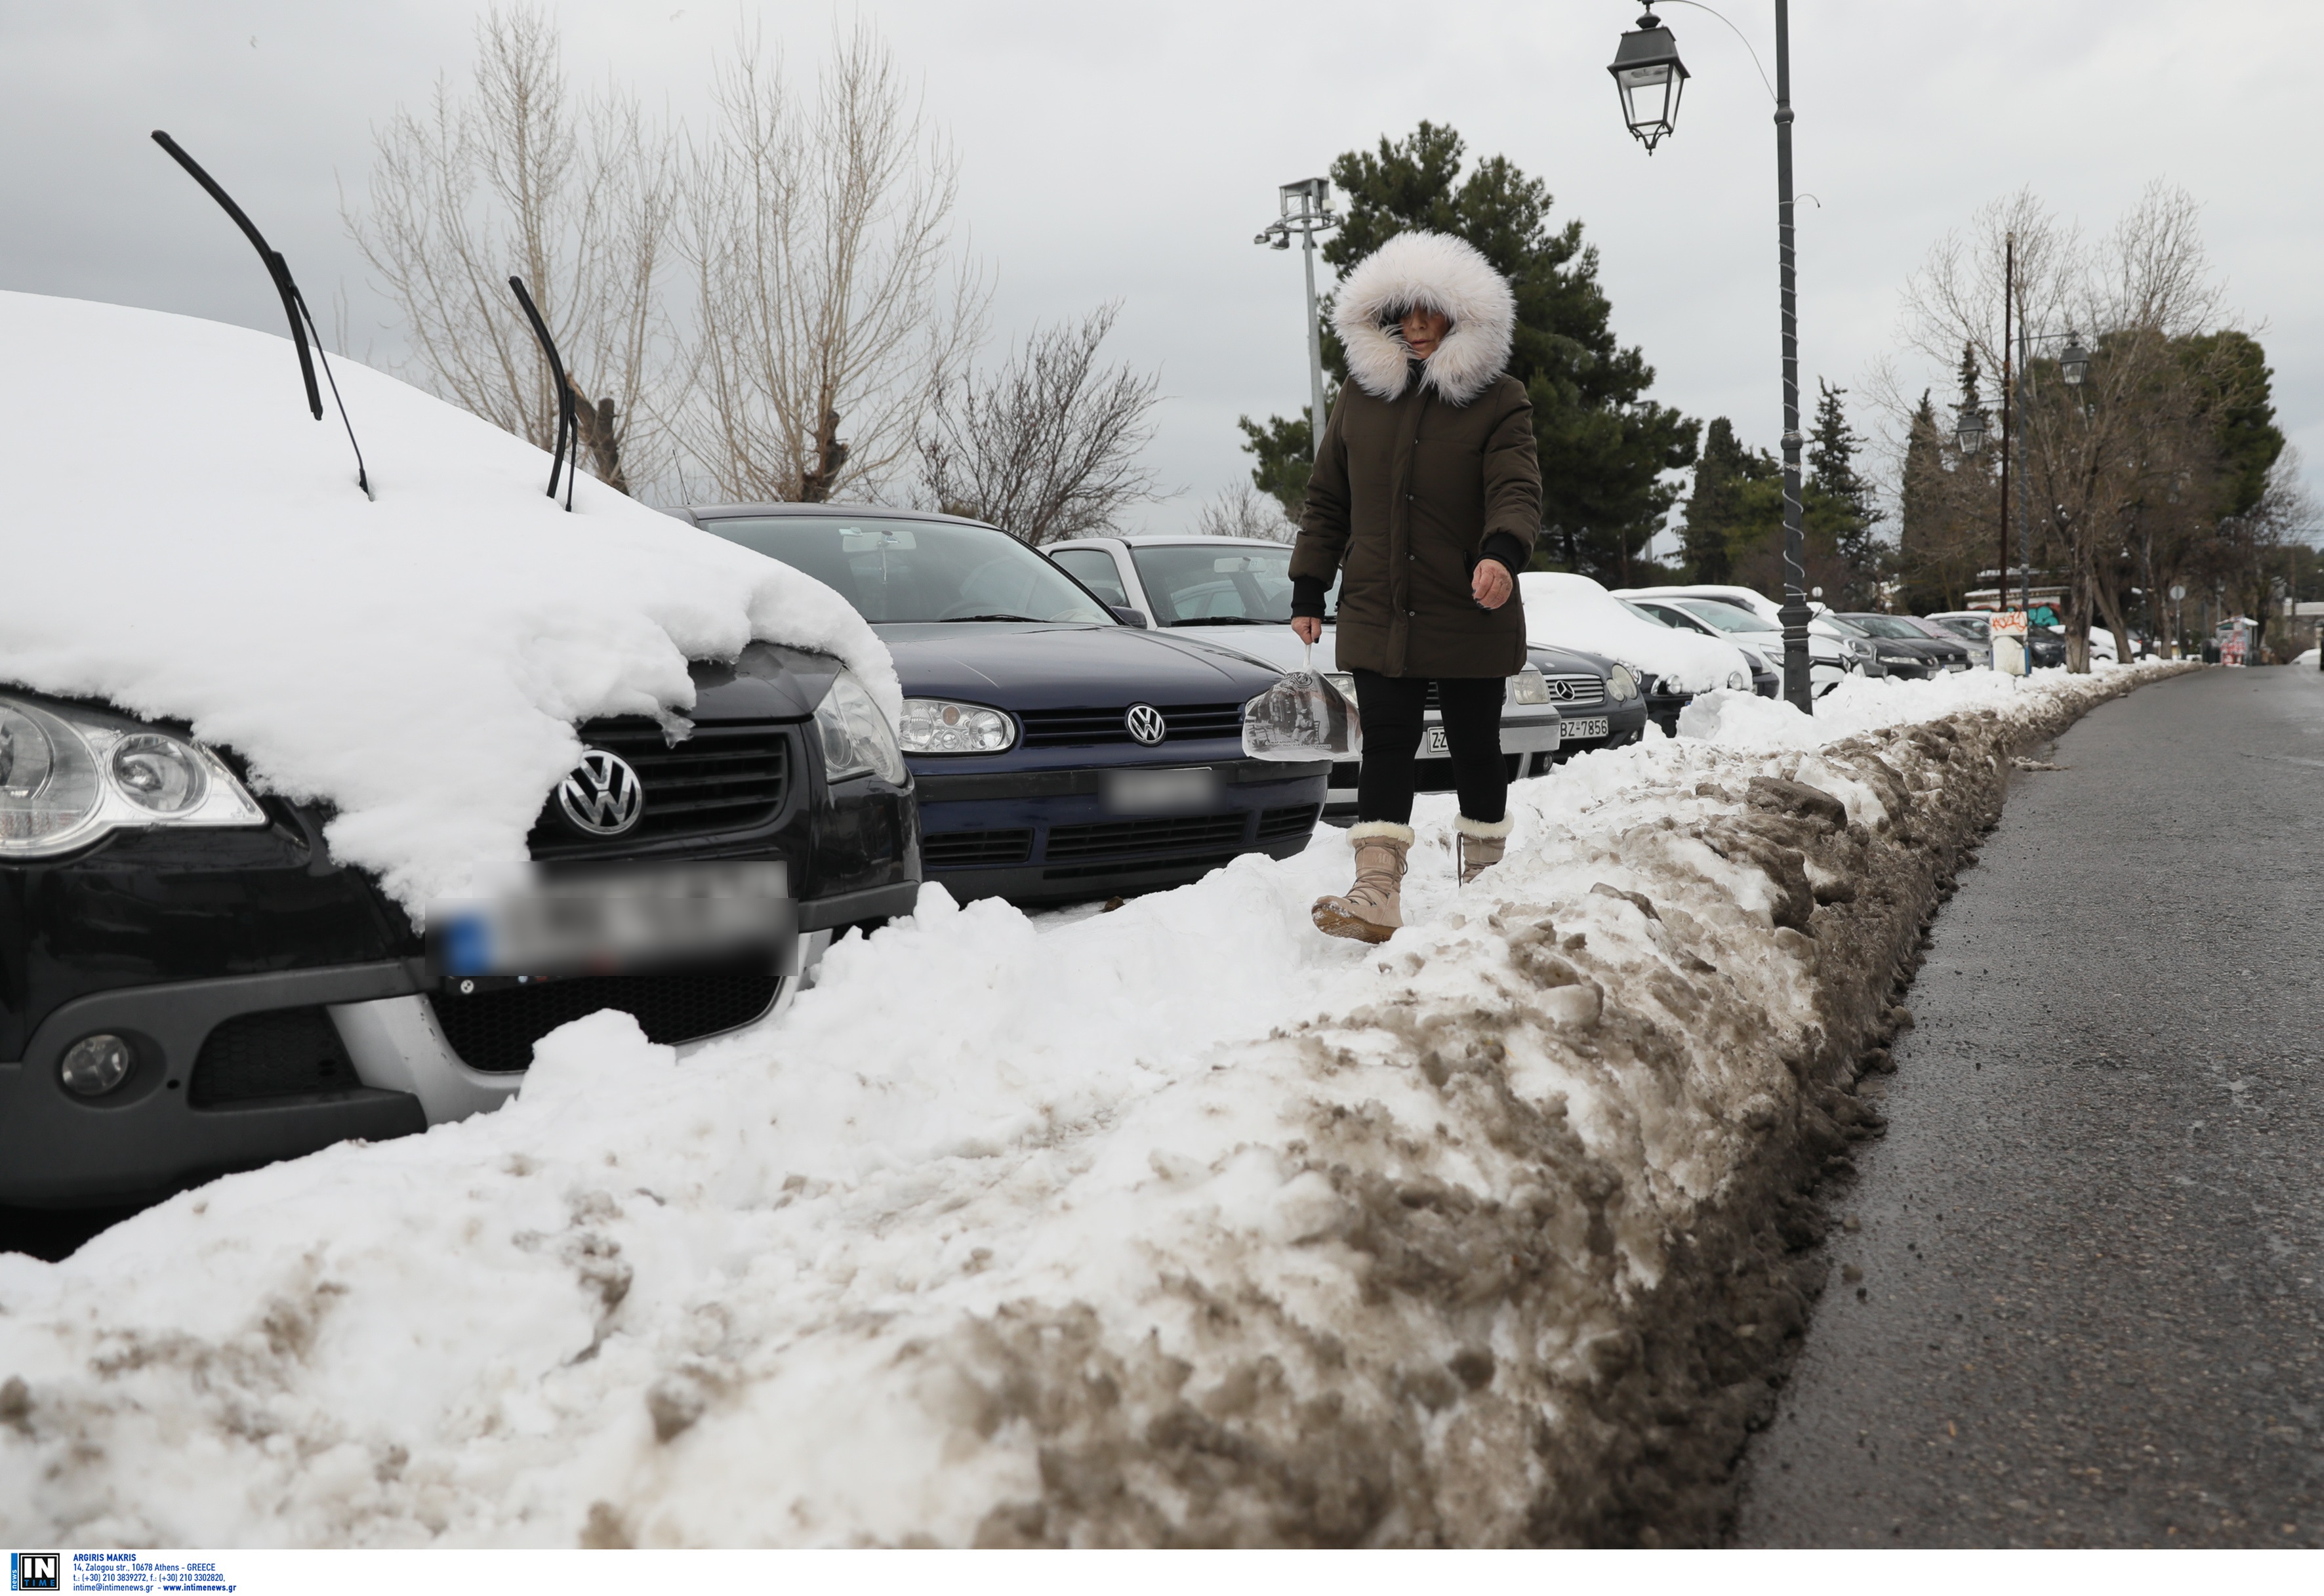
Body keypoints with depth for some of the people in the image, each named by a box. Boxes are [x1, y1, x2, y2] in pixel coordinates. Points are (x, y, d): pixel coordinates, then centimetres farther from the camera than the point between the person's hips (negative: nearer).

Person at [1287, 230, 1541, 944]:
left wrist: (1503, 553, -35)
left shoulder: (1498, 401, -1)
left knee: (1475, 748, 10)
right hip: (1376, 616, 2)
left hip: (1471, 617, -2)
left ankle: (1483, 881, 27)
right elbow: (1326, 498, 13)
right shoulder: (1360, 395, 9)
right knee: (1385, 745, -6)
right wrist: (1308, 590, 9)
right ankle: (1376, 892, -10)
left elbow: (1517, 490, -14)